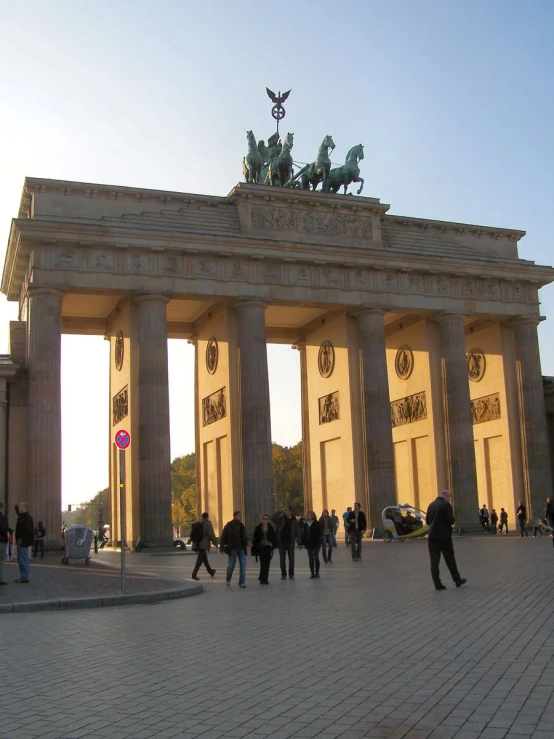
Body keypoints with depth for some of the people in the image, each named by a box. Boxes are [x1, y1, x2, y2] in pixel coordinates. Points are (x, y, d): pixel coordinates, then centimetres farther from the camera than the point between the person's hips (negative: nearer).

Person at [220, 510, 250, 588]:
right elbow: (222, 538, -5)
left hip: (241, 548, 4)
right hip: (232, 549, -4)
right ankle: (228, 579, 31)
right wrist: (222, 549, -13)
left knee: (243, 564, -7)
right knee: (231, 565, 2)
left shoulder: (242, 526, 8)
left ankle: (242, 583, -3)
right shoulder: (228, 526, -6)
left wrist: (247, 542, -5)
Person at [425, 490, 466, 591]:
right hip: (444, 536, -4)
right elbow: (450, 520, -15)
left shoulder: (431, 505, 10)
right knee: (450, 559, 8)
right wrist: (452, 520, 6)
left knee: (434, 560, 2)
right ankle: (457, 580, 20)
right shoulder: (446, 505, -9)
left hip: (432, 536, 4)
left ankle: (437, 584, -1)